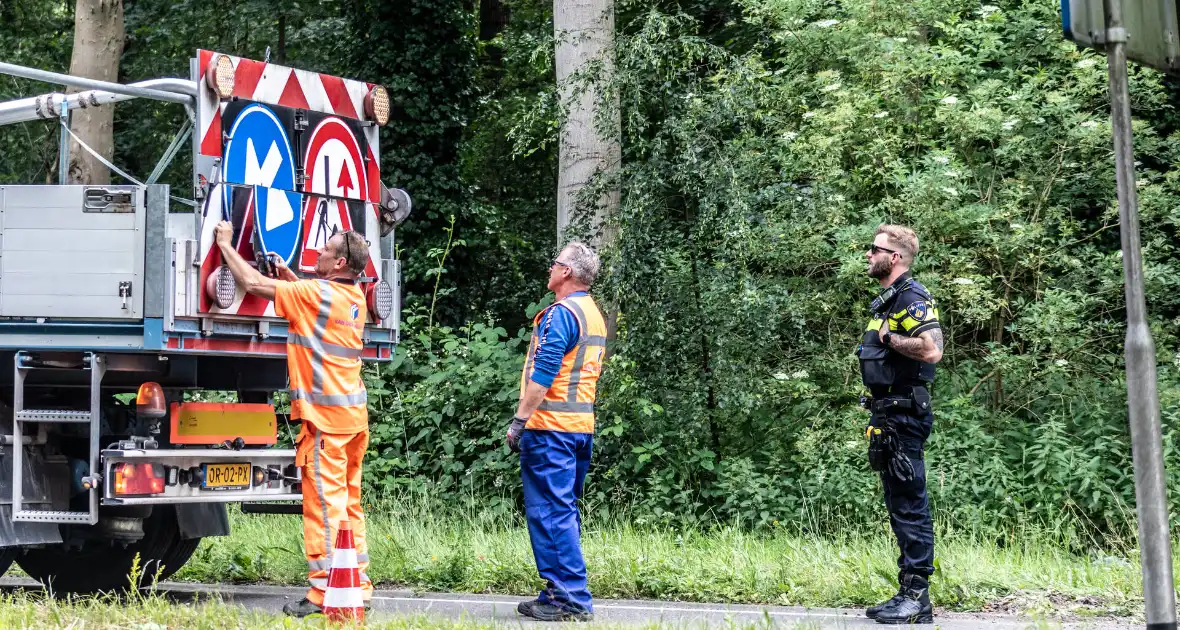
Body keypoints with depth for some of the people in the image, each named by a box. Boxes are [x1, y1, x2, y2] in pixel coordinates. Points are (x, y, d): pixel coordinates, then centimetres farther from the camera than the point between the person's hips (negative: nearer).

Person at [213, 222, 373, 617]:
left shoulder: (316, 294, -14)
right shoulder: (356, 298, 10)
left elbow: (253, 284, -9)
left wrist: (226, 245, 3)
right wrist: (289, 276, 18)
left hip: (325, 414, -9)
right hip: (354, 415, 9)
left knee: (324, 503, -9)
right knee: (348, 503, 13)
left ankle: (325, 593, -10)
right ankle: (357, 587, 17)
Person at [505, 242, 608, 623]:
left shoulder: (561, 313, -13)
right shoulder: (595, 315, 16)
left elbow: (542, 375, -20)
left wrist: (519, 421, -16)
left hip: (550, 427, -9)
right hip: (582, 427, 9)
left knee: (550, 512, -8)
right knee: (565, 512, 14)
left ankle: (569, 600, -10)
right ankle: (565, 594, 17)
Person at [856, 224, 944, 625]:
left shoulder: (911, 297, -12)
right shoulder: (888, 301, 19)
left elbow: (932, 349, -25)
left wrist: (889, 338, -15)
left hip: (904, 415, -11)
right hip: (888, 414, 11)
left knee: (910, 505, -8)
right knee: (900, 506, 12)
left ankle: (916, 597, -7)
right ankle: (910, 595, 16)